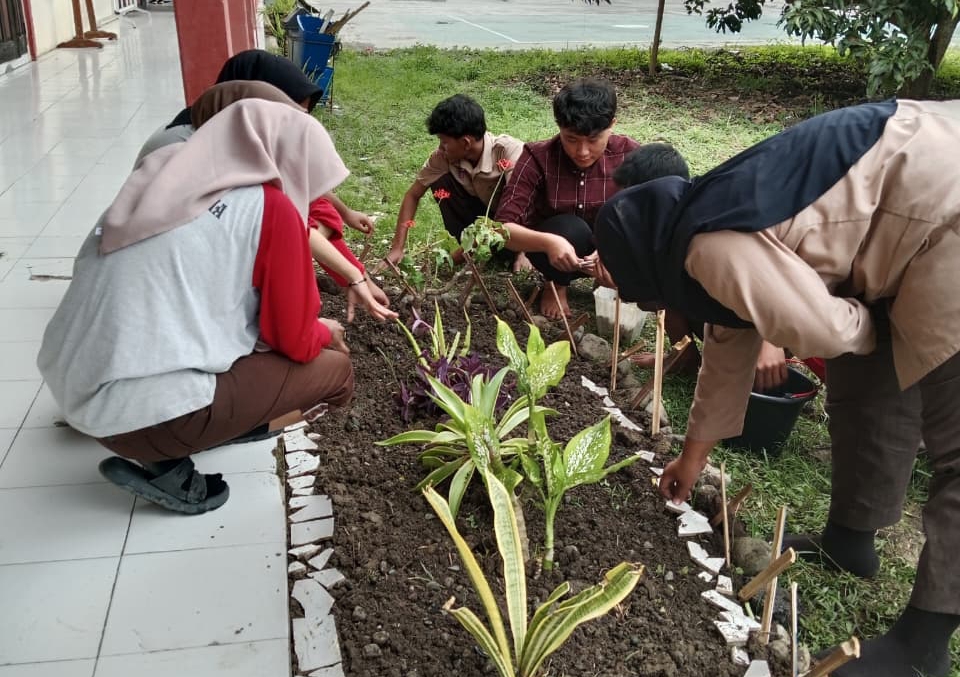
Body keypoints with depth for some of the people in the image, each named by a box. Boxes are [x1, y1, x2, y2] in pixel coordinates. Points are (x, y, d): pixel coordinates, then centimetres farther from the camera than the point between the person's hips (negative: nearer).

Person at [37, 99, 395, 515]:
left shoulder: (165, 186, 12)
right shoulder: (270, 207, -8)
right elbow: (295, 344, -2)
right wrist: (324, 332, 20)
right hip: (149, 416, -8)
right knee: (334, 367, 7)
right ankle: (167, 466, 1)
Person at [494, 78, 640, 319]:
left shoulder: (629, 155, -18)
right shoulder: (538, 158, -22)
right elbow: (503, 227, -27)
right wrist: (548, 242, -47)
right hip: (555, 251, -1)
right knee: (569, 227, -35)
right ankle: (557, 286, -2)